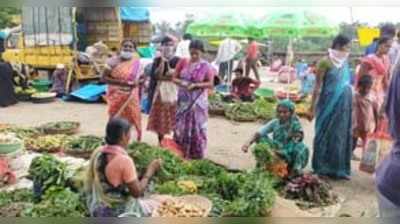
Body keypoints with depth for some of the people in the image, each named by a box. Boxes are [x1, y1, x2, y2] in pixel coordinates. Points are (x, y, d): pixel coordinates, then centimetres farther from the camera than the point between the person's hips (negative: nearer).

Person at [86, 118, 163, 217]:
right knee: (155, 205, 12)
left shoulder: (97, 153, -4)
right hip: (118, 212, -7)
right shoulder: (125, 160, -25)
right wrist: (150, 170, -9)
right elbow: (137, 192, -19)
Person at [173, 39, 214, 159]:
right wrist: (182, 83, -17)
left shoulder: (206, 66, -7)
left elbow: (210, 84, -7)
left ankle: (196, 155, 16)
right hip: (183, 100, 3)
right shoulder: (183, 62, 0)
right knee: (181, 127, 6)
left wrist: (195, 85, -19)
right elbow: (175, 78, 4)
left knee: (197, 127, 3)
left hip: (198, 101, -2)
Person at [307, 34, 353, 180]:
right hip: (329, 104, -6)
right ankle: (322, 167, 15)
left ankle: (339, 168, 21)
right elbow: (318, 86, -11)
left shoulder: (344, 62, 8)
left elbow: (347, 84, 12)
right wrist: (312, 108, -12)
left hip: (344, 106, 7)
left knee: (341, 135, 11)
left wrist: (352, 104, 10)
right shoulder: (325, 62, -11)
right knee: (326, 135, 3)